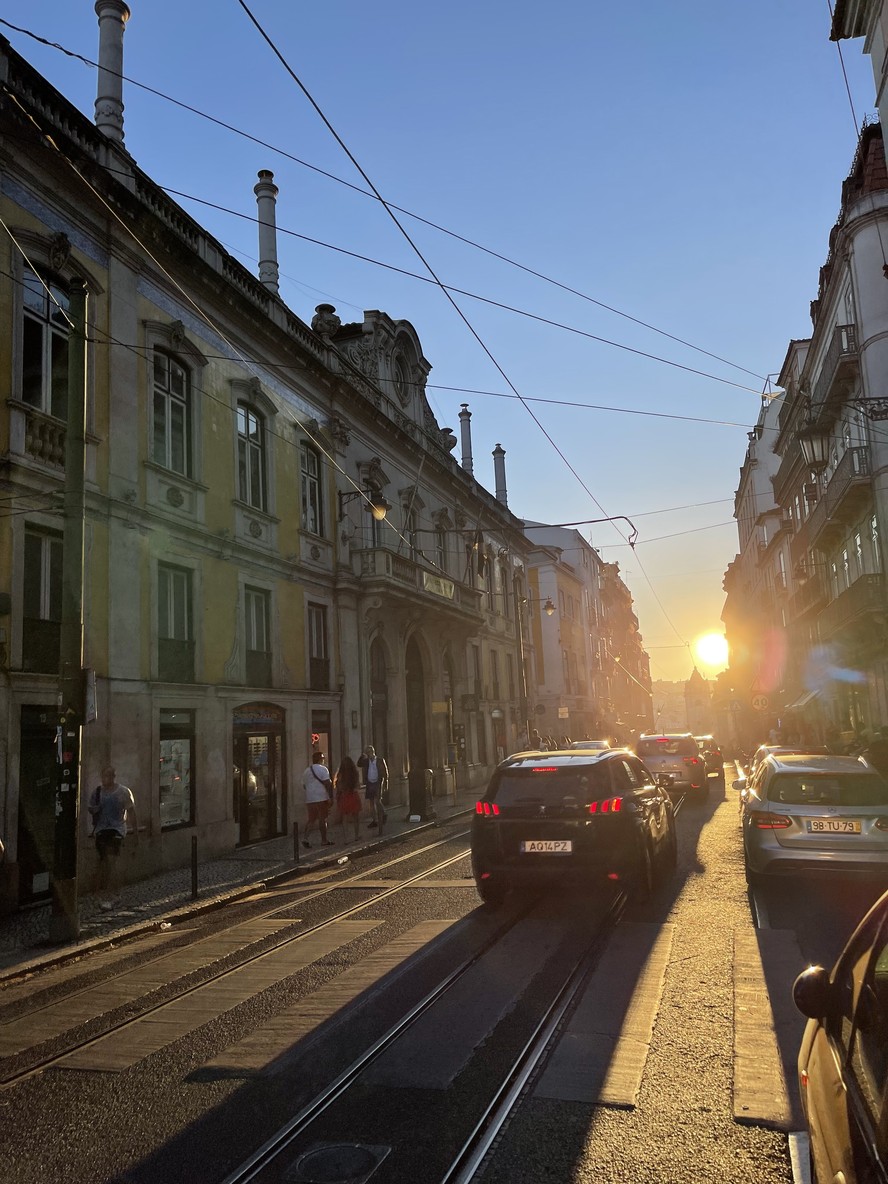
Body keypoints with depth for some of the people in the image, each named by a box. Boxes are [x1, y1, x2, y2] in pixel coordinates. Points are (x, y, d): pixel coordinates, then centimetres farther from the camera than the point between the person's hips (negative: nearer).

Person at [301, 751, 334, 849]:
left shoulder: (306, 771, 13)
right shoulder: (323, 769, -7)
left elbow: (304, 786, 19)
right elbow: (327, 783, -14)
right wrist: (330, 796, -12)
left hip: (309, 799, 6)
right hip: (322, 798, -6)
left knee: (310, 819, 11)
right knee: (322, 819, 2)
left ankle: (305, 837, -3)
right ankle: (324, 840, 7)